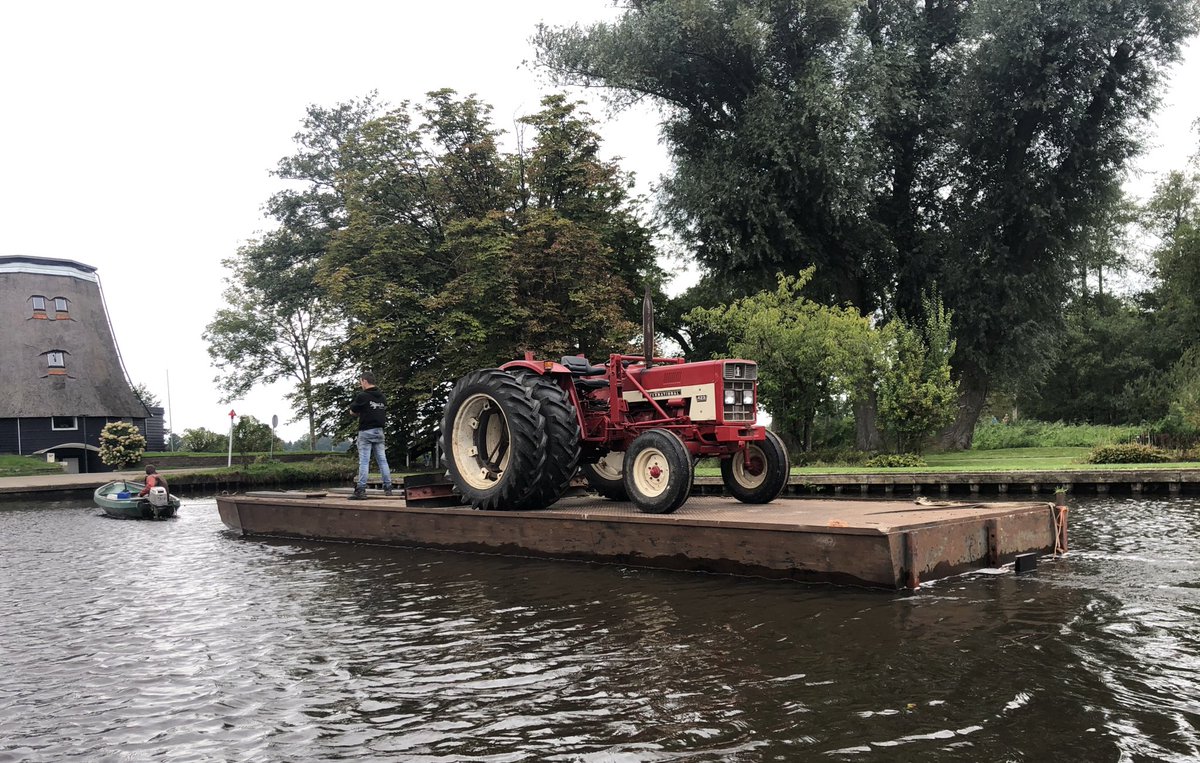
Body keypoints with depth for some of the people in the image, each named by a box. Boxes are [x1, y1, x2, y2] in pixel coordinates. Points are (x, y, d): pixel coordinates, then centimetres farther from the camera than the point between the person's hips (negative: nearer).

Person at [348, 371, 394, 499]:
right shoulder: (382, 396, 9)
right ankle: (388, 487, 8)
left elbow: (352, 411, 0)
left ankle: (361, 490, -8)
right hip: (379, 431, 6)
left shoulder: (362, 396, -10)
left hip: (366, 432, -6)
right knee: (382, 460, 8)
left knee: (364, 461, -6)